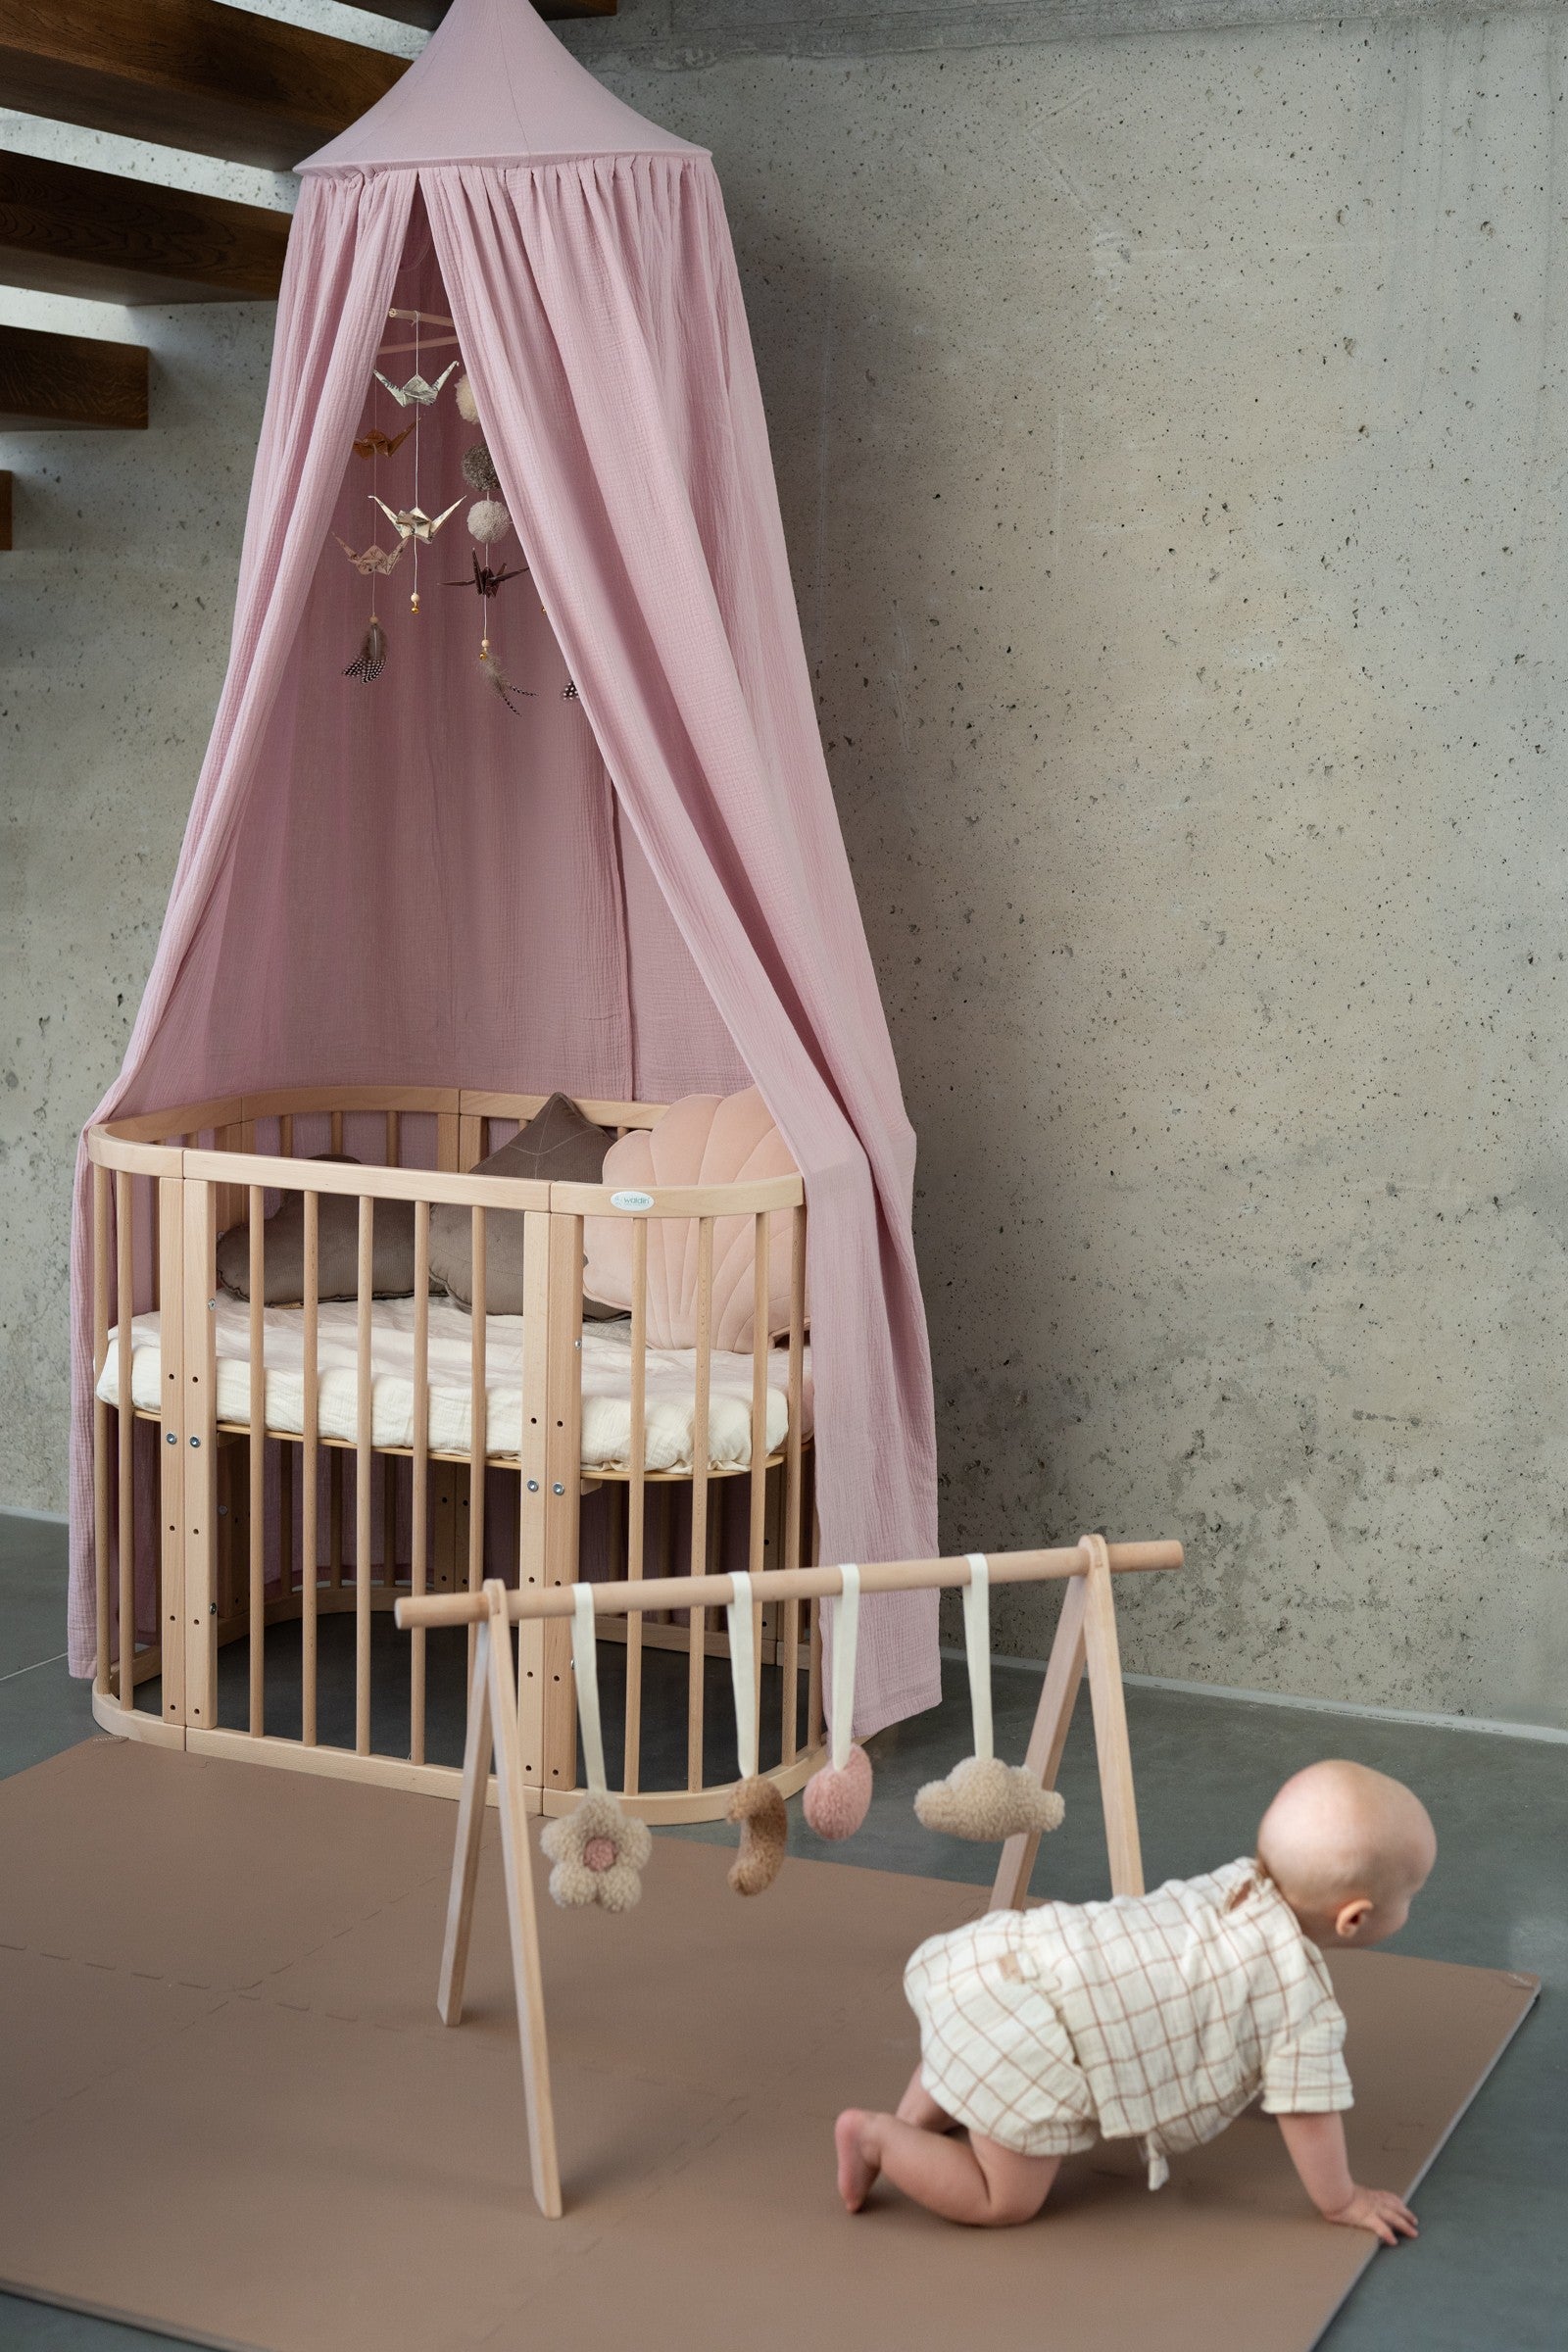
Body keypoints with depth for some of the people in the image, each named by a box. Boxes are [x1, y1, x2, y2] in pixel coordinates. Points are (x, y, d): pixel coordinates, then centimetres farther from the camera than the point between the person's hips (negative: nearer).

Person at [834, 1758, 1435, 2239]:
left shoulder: (1238, 1883, 16)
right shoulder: (1307, 2002, -7)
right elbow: (1309, 2110, 1)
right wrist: (1342, 2202, 18)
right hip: (1019, 2036, -9)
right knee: (1006, 2199, 4)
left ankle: (923, 2114, 30)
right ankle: (877, 2138, 3)